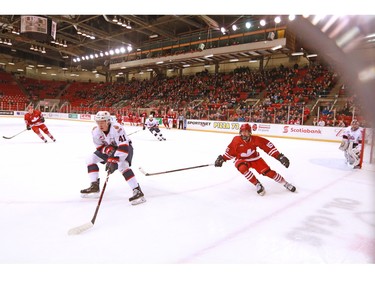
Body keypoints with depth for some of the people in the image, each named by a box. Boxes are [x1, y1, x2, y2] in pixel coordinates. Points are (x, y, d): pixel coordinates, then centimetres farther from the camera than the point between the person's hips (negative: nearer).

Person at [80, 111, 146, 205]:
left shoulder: (117, 129, -36)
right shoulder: (95, 131, -15)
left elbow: (123, 147, -40)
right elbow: (99, 147, -4)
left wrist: (113, 161, -45)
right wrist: (108, 150, -25)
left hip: (124, 147, -7)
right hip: (109, 147, 7)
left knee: (122, 166, -33)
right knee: (90, 159, 1)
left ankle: (137, 191, -30)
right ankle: (95, 186, 8)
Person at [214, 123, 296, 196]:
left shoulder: (255, 139, -20)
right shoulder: (236, 140, -20)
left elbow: (268, 146, -17)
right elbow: (230, 151, -6)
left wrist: (279, 156, -21)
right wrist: (222, 159, -14)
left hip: (255, 159, 1)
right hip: (241, 160, 0)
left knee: (268, 172, -8)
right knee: (243, 168, -35)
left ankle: (286, 184, 16)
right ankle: (258, 185, -17)